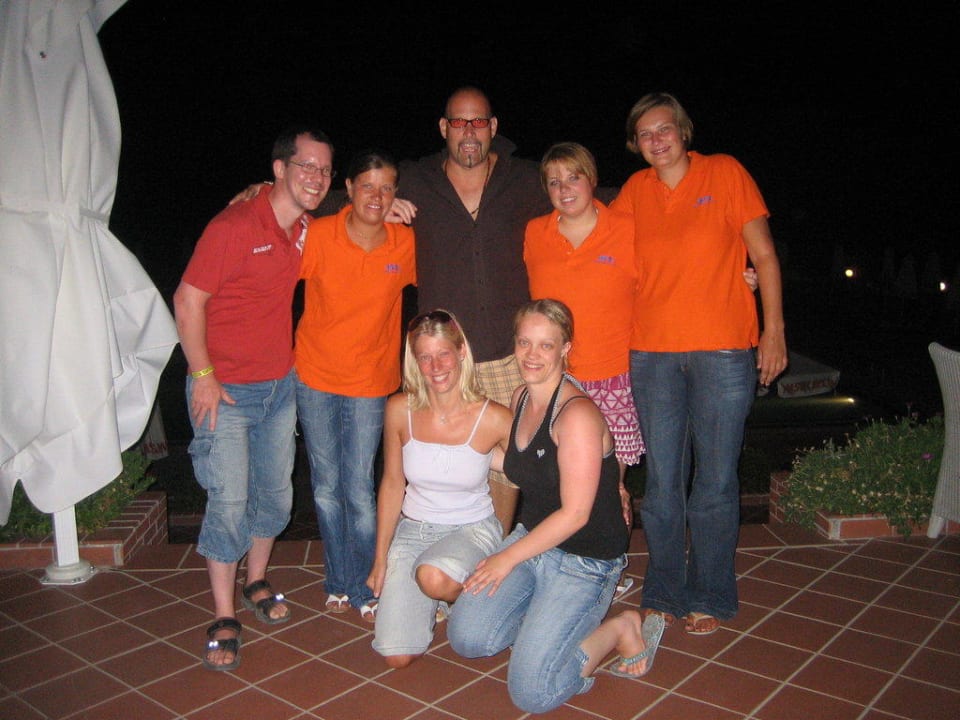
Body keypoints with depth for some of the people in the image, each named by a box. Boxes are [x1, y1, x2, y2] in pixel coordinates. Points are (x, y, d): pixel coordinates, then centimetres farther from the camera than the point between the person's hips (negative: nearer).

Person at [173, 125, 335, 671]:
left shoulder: (308, 231, 3)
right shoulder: (235, 227, -17)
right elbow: (188, 300, -14)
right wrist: (204, 376, -16)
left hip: (281, 385, 6)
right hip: (225, 390, -6)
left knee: (276, 492, 13)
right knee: (230, 500, -5)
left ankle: (257, 583, 36)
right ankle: (225, 620, 11)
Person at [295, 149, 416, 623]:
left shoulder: (406, 244, -6)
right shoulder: (317, 235, -10)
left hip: (370, 382, -1)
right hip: (315, 376, 1)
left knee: (359, 490, -1)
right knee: (326, 486, 10)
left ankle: (367, 589, 20)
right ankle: (339, 582, 29)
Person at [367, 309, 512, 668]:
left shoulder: (494, 418, -17)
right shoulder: (400, 410, -9)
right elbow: (392, 484, 2)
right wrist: (380, 560, 5)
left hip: (472, 529, -2)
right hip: (412, 530, 3)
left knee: (434, 578, -37)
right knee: (397, 656, -9)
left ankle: (467, 596, 1)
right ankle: (433, 600, 24)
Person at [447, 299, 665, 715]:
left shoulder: (577, 414, -22)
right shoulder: (521, 398, 3)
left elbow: (574, 514, -21)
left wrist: (508, 558, -13)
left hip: (584, 561, -7)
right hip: (531, 540, 7)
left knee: (531, 693, -11)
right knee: (465, 637, -5)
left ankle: (619, 628, 9)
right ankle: (550, 618, 17)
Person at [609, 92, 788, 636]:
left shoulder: (725, 172, 4)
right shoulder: (635, 190, 11)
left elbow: (763, 252, 2)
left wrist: (774, 329, -4)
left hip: (723, 350, -2)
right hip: (652, 351, 3)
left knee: (716, 480, 3)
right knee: (662, 480, 7)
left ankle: (709, 597, 19)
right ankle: (665, 594, 22)